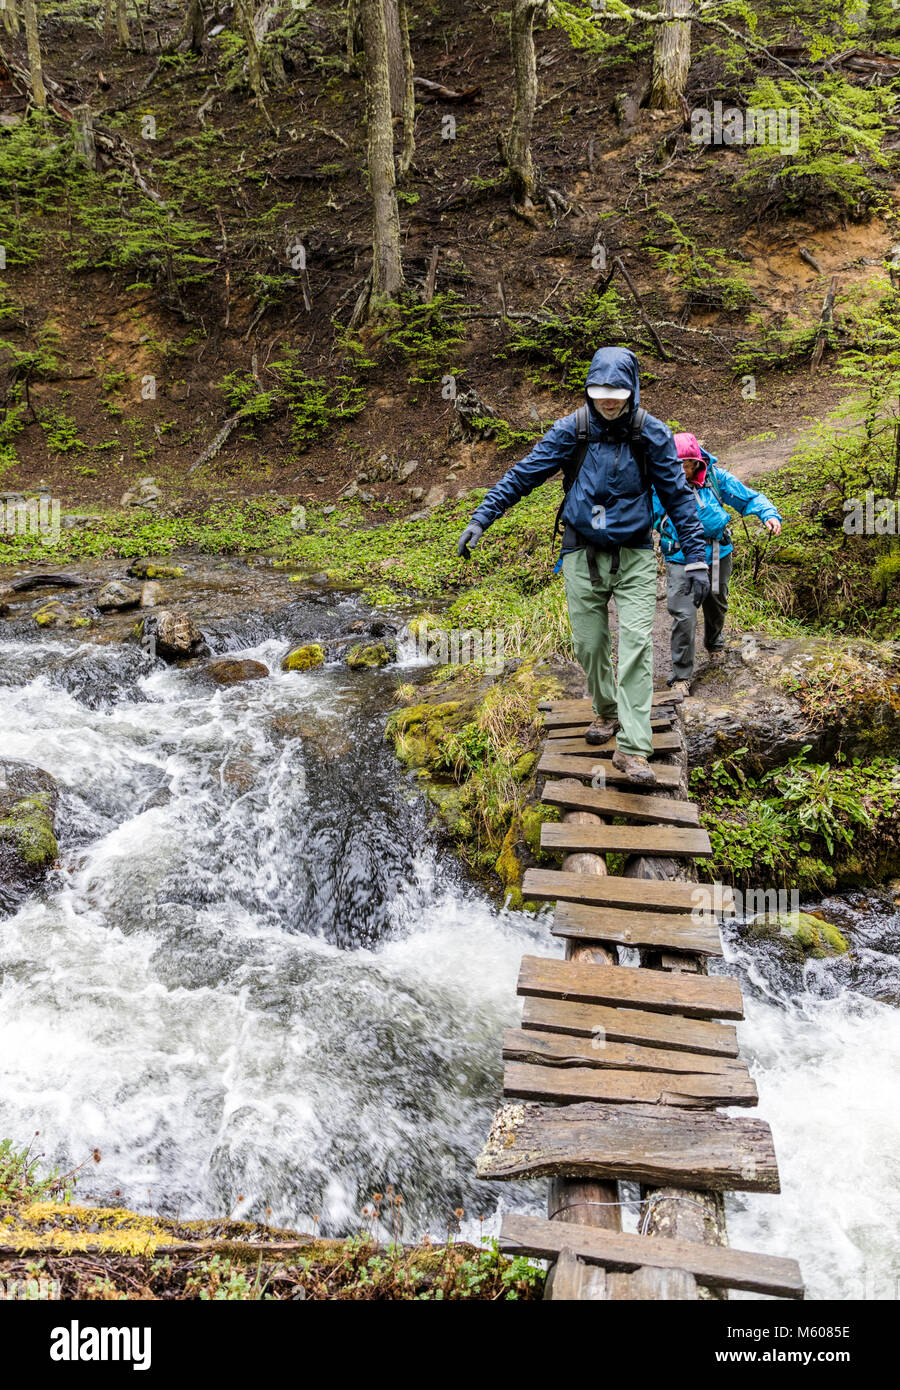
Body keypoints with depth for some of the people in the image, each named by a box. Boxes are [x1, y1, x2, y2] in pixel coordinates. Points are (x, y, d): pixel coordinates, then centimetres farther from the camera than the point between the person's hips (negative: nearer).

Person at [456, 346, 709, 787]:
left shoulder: (651, 434, -6)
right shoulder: (571, 430, -5)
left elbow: (678, 495, 0)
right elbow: (522, 475, -2)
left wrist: (696, 558, -2)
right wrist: (480, 518, -8)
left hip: (634, 556, -1)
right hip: (583, 555, 1)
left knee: (636, 644, -12)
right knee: (589, 644, 7)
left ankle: (632, 749, -13)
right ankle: (607, 712, 34)